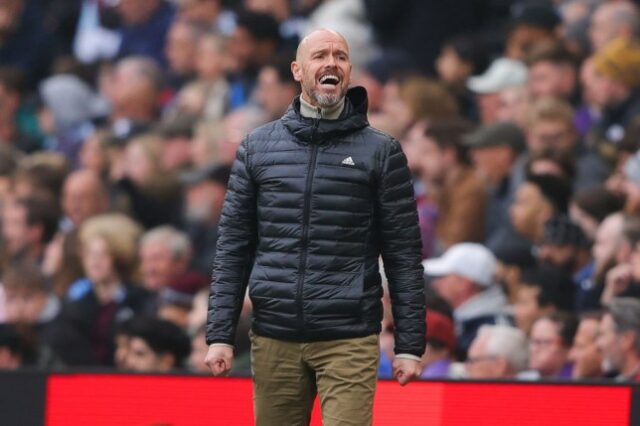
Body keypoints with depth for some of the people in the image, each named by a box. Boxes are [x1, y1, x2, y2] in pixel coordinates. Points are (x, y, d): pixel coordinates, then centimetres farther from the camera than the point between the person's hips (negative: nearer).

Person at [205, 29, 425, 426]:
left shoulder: (381, 151, 3)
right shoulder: (258, 146, 9)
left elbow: (403, 254, 3)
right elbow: (233, 247, 10)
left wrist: (410, 345, -1)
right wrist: (220, 334, 3)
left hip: (350, 340, -2)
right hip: (274, 338, 2)